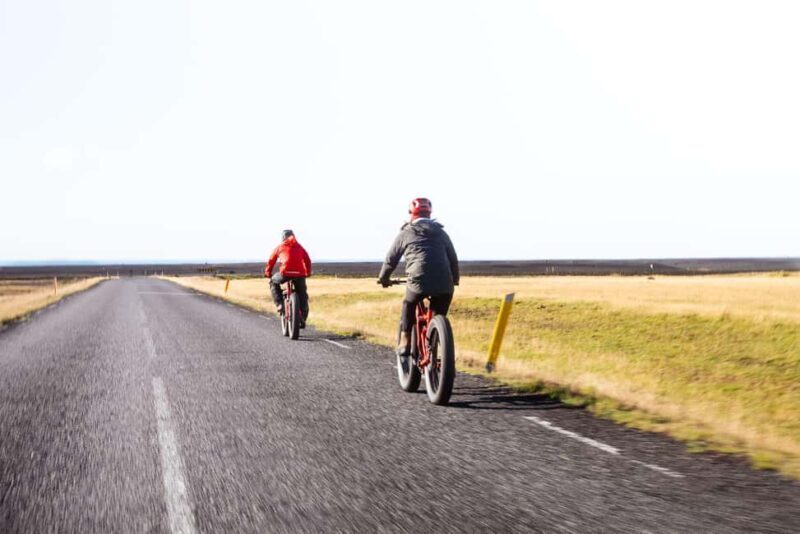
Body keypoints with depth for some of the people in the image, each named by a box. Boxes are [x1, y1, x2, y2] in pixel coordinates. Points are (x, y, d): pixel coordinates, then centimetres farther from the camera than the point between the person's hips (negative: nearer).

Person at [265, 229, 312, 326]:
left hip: (285, 273, -2)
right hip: (300, 274, 2)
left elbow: (271, 261, 23)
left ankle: (279, 304, 12)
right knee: (302, 296, 19)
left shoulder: (280, 247, 19)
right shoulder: (299, 247, 24)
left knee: (273, 282, 28)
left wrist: (267, 273, 37)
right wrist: (308, 273, 37)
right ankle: (302, 320, 17)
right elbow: (307, 261, 22)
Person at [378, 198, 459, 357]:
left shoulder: (406, 233, 15)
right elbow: (453, 259, 25)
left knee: (408, 306, 26)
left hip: (418, 280, -2)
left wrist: (383, 278, 37)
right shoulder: (441, 232, 21)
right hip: (444, 284, 2)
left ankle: (405, 343, 17)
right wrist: (455, 280, 40)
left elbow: (391, 259, 21)